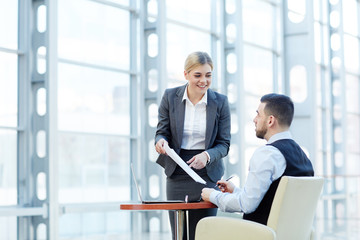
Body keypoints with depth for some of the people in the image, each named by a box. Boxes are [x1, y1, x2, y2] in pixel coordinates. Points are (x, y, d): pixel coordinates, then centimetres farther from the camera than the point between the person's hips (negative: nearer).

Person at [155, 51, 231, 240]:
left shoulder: (220, 102, -2)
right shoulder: (170, 97, -1)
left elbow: (224, 144, 0)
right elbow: (162, 131, 3)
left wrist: (207, 155, -20)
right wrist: (160, 141, -21)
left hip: (207, 176, -1)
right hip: (177, 175, 1)